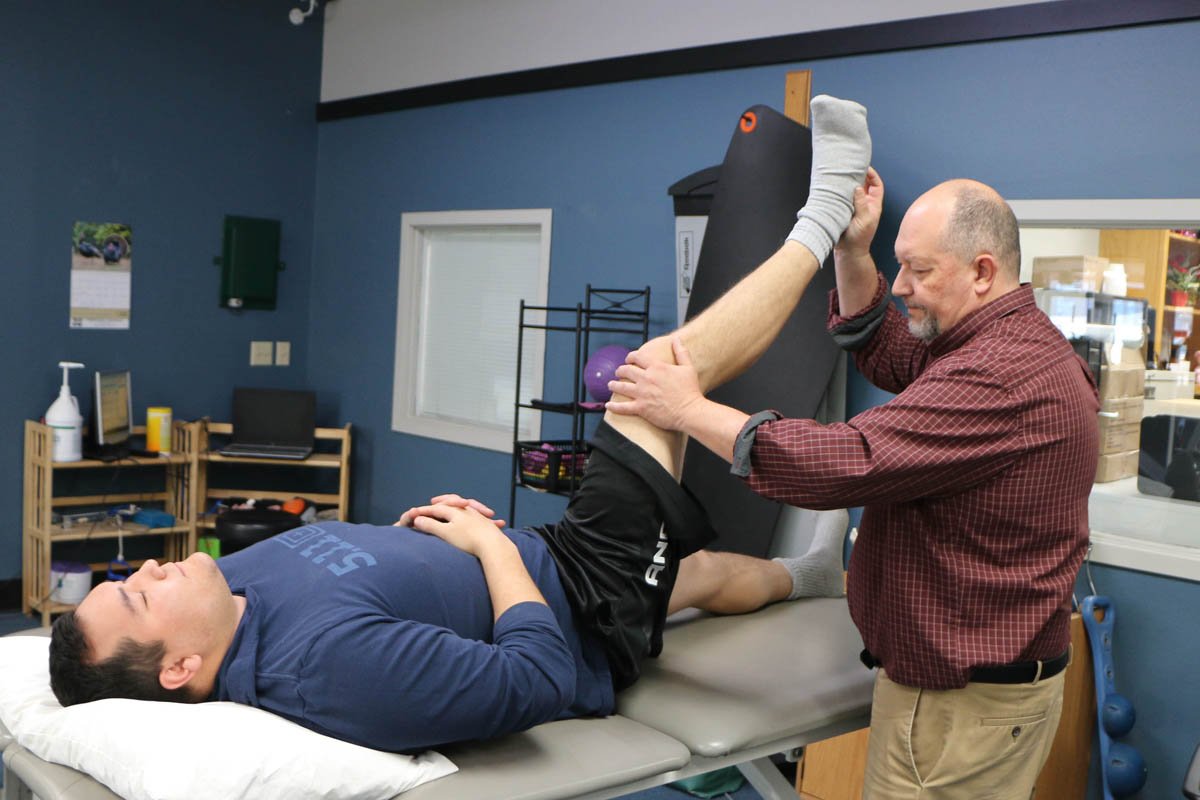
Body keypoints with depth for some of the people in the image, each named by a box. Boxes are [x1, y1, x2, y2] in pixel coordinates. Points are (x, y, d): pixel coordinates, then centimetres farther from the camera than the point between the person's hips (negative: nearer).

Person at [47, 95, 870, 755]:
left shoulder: (234, 575, -14)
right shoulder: (331, 659, -41)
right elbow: (538, 682, -35)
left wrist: (407, 530, -6)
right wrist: (488, 540, -24)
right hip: (592, 621, -7)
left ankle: (809, 573, 67)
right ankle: (821, 220, 19)